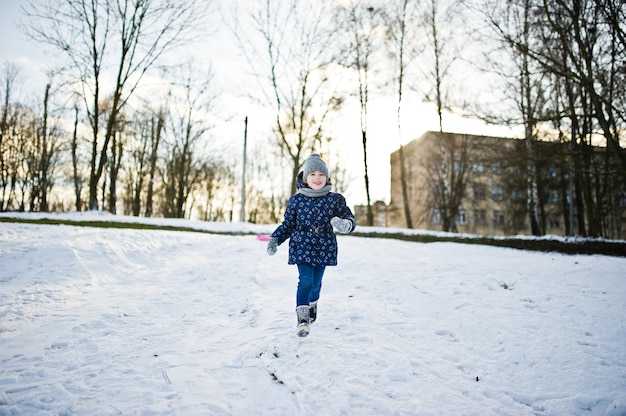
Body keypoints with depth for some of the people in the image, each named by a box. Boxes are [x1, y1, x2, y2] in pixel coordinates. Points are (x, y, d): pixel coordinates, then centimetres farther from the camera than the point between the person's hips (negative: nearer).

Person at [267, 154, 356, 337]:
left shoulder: (335, 199, 0)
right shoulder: (296, 200, 0)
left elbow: (350, 219, 0)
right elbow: (287, 225, 8)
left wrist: (345, 224, -23)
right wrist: (274, 239, -4)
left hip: (324, 248, 2)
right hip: (302, 247, -1)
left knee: (316, 282, 13)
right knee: (306, 281, -13)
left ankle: (312, 305, 44)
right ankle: (302, 319, -3)